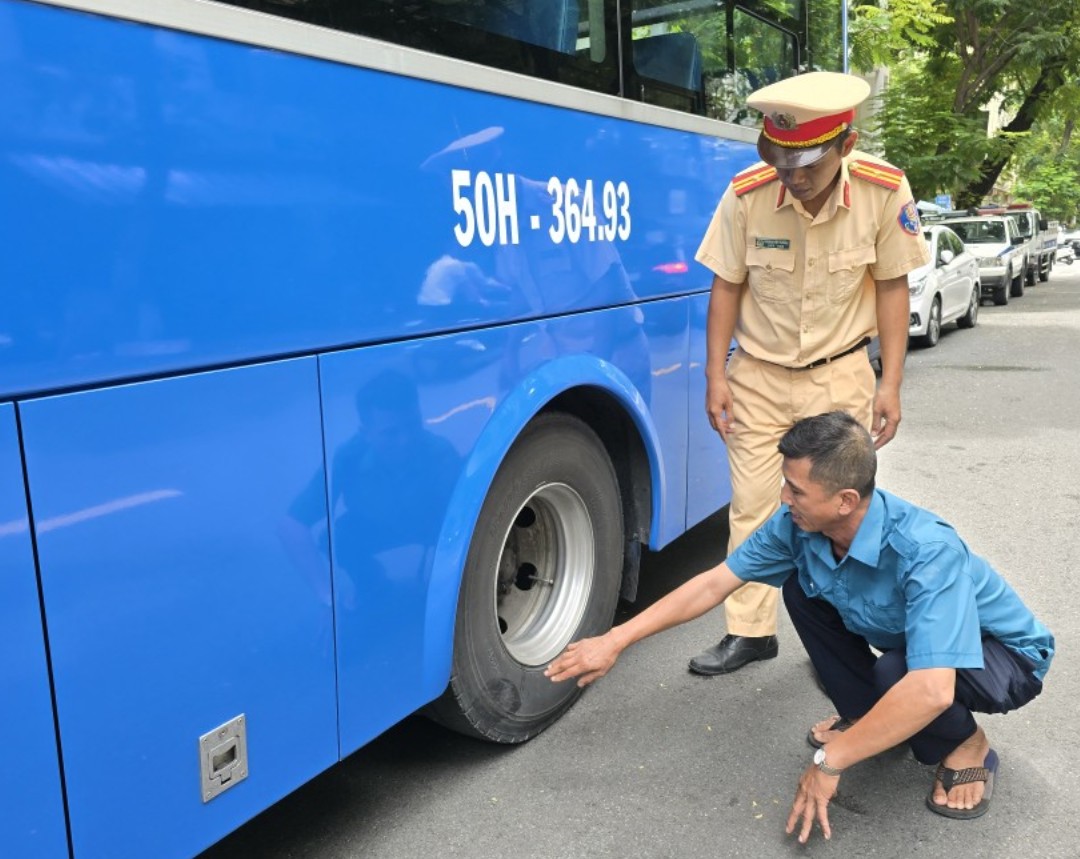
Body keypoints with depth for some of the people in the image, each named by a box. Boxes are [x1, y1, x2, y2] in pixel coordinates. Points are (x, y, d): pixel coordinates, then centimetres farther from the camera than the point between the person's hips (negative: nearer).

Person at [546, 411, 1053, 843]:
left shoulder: (926, 553, -40)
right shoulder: (800, 524, -20)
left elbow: (931, 690, -46)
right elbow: (715, 583, -13)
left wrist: (829, 762, -36)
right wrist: (616, 641, -15)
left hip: (1006, 652, -6)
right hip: (899, 634, 6)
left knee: (897, 672, -35)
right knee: (801, 587, -9)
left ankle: (966, 748, -2)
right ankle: (871, 717, 7)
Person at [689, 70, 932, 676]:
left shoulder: (885, 191, -15)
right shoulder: (746, 194, -16)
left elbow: (892, 287, -5)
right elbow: (728, 286, -5)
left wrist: (891, 386, -7)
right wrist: (716, 375, -6)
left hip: (841, 375, 0)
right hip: (760, 374, 1)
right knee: (752, 509, 5)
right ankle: (750, 632, 18)